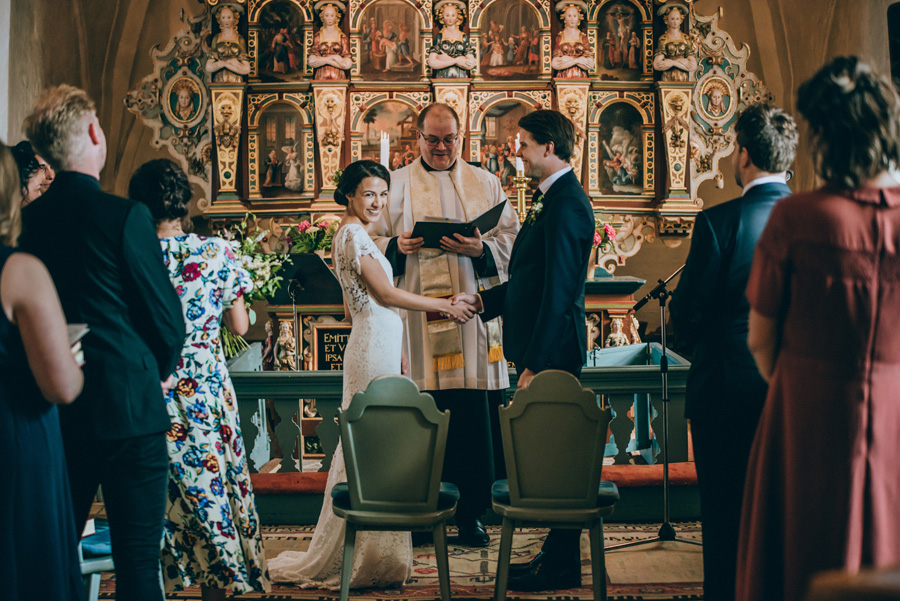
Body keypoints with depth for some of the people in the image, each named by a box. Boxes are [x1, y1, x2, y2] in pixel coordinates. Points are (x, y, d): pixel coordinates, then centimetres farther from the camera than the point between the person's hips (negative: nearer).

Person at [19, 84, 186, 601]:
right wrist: (159, 372, 11)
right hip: (128, 408, -5)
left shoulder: (25, 221, 2)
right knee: (138, 559, 1)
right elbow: (168, 320, -9)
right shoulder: (126, 216, -13)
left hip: (56, 411, 6)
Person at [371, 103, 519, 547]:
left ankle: (471, 513, 9)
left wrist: (481, 249, -11)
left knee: (472, 415, 0)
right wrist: (397, 246, -14)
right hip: (418, 318, -1)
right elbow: (371, 241, 7)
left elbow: (512, 239, 9)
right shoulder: (397, 184, 10)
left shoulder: (486, 184, 14)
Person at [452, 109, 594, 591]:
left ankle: (562, 566, 7)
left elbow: (558, 290, -22)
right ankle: (556, 553, 23)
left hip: (553, 353, -10)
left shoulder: (565, 205, -17)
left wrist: (536, 364, -22)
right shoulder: (551, 199, 16)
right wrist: (483, 300, 15)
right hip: (539, 350, 10)